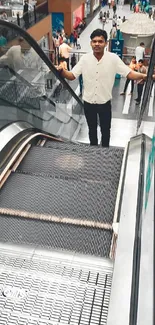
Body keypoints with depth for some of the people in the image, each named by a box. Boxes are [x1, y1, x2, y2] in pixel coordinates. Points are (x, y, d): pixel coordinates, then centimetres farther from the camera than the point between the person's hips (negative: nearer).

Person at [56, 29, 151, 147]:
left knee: (105, 130, 16)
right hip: (88, 103, 1)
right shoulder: (85, 59, -8)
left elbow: (129, 73, -13)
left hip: (105, 103, -1)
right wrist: (61, 71, -27)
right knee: (92, 129, 20)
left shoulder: (113, 58, -11)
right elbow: (72, 76, -6)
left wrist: (144, 76, -31)